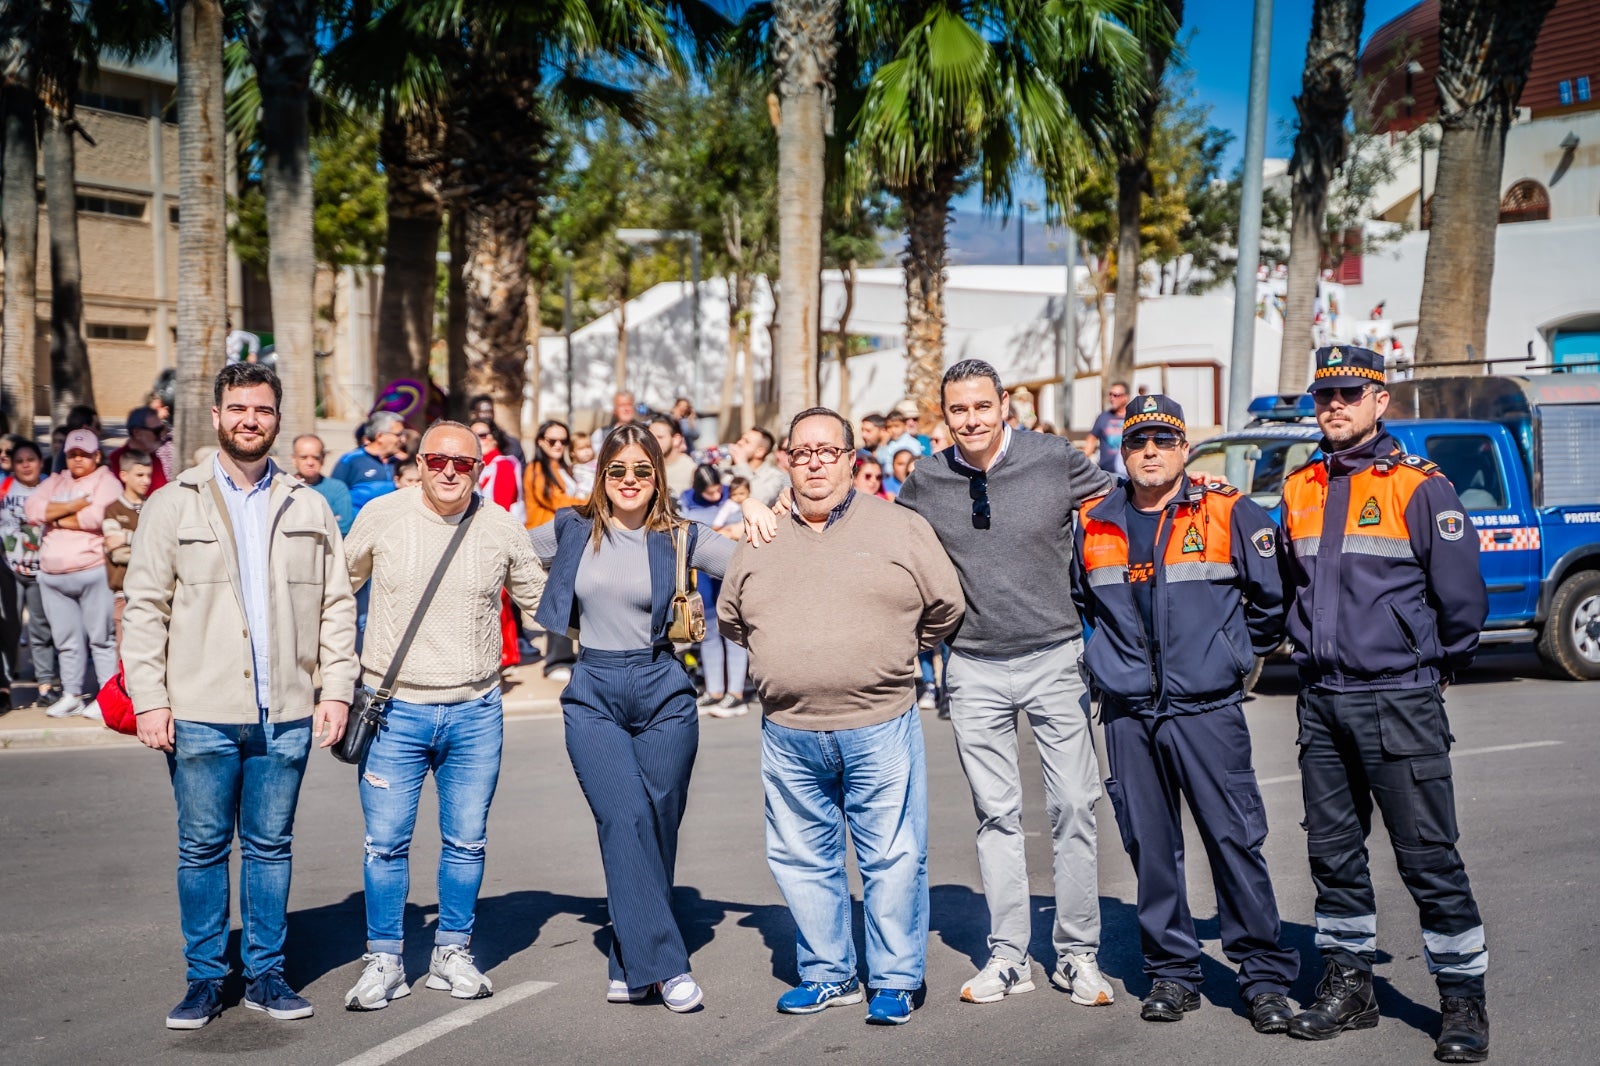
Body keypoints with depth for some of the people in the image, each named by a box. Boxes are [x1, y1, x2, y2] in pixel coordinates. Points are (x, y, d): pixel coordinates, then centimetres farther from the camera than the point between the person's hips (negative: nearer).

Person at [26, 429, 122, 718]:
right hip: (52, 575, 6)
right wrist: (74, 505, -9)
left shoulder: (106, 481, 0)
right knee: (66, 640, 11)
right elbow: (32, 508, 1)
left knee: (101, 637, -2)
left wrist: (57, 518, -3)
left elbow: (98, 516, -18)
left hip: (92, 571, -6)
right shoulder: (55, 482, 18)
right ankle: (72, 695, 20)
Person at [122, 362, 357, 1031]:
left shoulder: (308, 507, 10)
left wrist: (337, 688, 1)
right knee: (202, 847, 6)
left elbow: (337, 605, 10)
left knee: (271, 845, 9)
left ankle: (266, 974, 20)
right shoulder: (174, 505, 4)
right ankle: (205, 977, 19)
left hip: (287, 713, 2)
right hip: (201, 715, -1)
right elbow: (144, 608, 1)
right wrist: (149, 699, -6)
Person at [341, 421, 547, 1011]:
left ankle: (452, 955, 24)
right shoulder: (382, 516, -2)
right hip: (393, 710, -1)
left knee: (467, 843, 9)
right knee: (386, 843, 2)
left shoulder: (501, 526, 1)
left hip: (475, 712, 2)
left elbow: (538, 599, 15)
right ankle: (384, 961, 17)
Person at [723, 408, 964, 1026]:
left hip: (879, 727, -3)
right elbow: (730, 619, 22)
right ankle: (827, 975, 26)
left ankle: (895, 981, 16)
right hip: (788, 734, 3)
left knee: (892, 860, 2)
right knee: (804, 860, 12)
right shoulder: (760, 541, 10)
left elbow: (946, 607, 7)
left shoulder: (900, 529, 1)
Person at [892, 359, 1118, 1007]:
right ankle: (1008, 958, 16)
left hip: (1055, 657, -1)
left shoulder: (1056, 460, -5)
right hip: (975, 669, 1)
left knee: (1074, 807, 2)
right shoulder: (925, 482, 0)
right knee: (996, 814, 8)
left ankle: (1078, 954, 14)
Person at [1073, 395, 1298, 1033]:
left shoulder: (1230, 514, -1)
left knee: (1235, 841, -2)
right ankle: (1172, 974, 18)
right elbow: (1079, 602, 26)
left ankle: (1265, 976, 8)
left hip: (1207, 709, -3)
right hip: (1128, 713, 3)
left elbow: (1273, 597, 6)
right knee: (1149, 847, 7)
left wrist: (1237, 654, 11)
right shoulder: (1092, 524, 9)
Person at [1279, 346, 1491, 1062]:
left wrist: (1439, 668, 5)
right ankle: (1348, 984, 23)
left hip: (1400, 703, -5)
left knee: (1428, 857, -2)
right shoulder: (1300, 490, 11)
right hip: (1321, 702, 6)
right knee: (1333, 851, 11)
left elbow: (1462, 596, -5)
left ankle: (1463, 999, 9)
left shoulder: (1420, 487, -6)